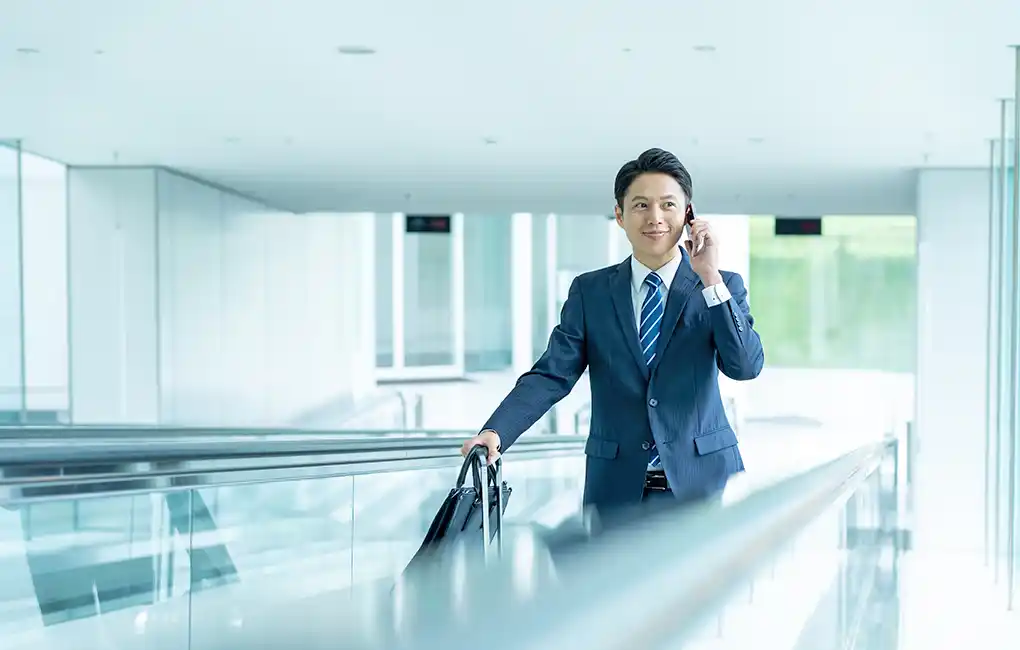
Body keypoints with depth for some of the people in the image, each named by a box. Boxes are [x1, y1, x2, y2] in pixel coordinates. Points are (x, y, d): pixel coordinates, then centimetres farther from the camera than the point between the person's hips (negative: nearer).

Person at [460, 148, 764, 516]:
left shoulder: (723, 287, 5)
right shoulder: (589, 292, 7)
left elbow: (746, 367, -10)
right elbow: (552, 374, -2)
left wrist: (711, 278, -15)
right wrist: (496, 432, -18)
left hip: (702, 482, 0)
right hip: (617, 487, 1)